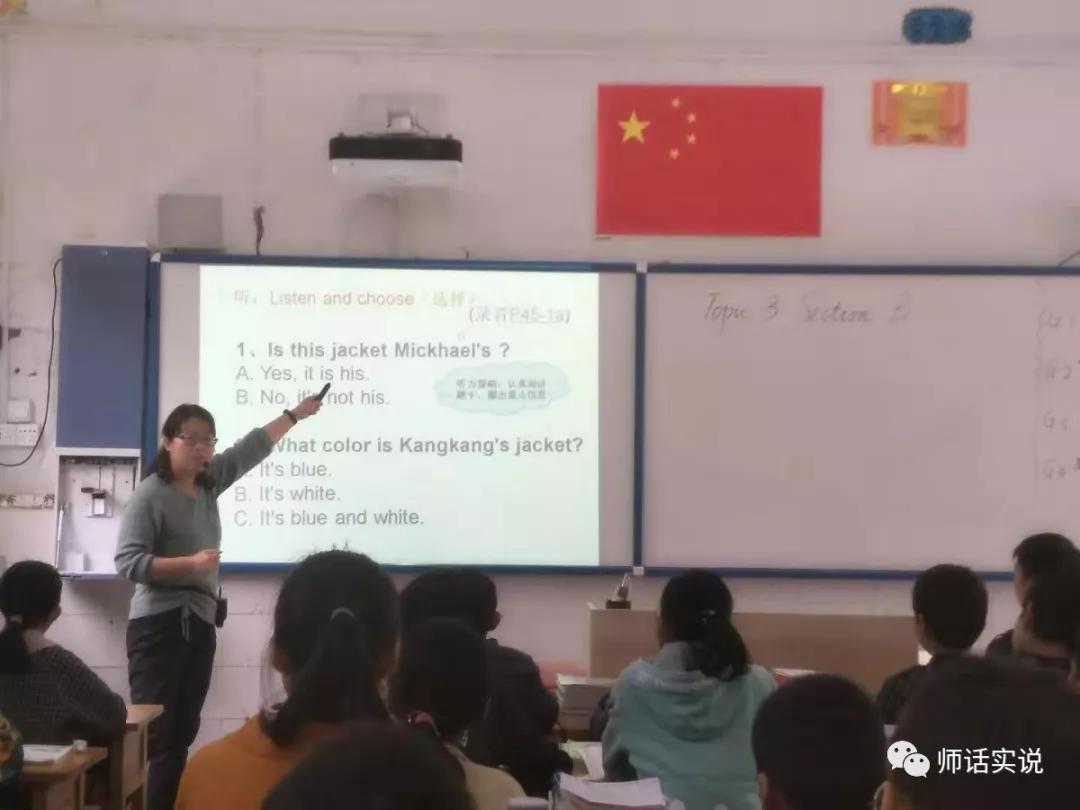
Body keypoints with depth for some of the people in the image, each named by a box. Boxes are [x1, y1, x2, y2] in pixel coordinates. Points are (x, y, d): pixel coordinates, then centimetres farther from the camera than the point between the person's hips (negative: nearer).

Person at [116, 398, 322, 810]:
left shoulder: (209, 484, 11)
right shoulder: (150, 494, -10)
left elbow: (252, 448, 23)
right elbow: (128, 561, -16)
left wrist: (295, 414, 29)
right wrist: (190, 563, -24)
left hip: (201, 623, 8)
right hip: (160, 624, -8)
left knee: (182, 735, 8)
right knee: (156, 735, -12)